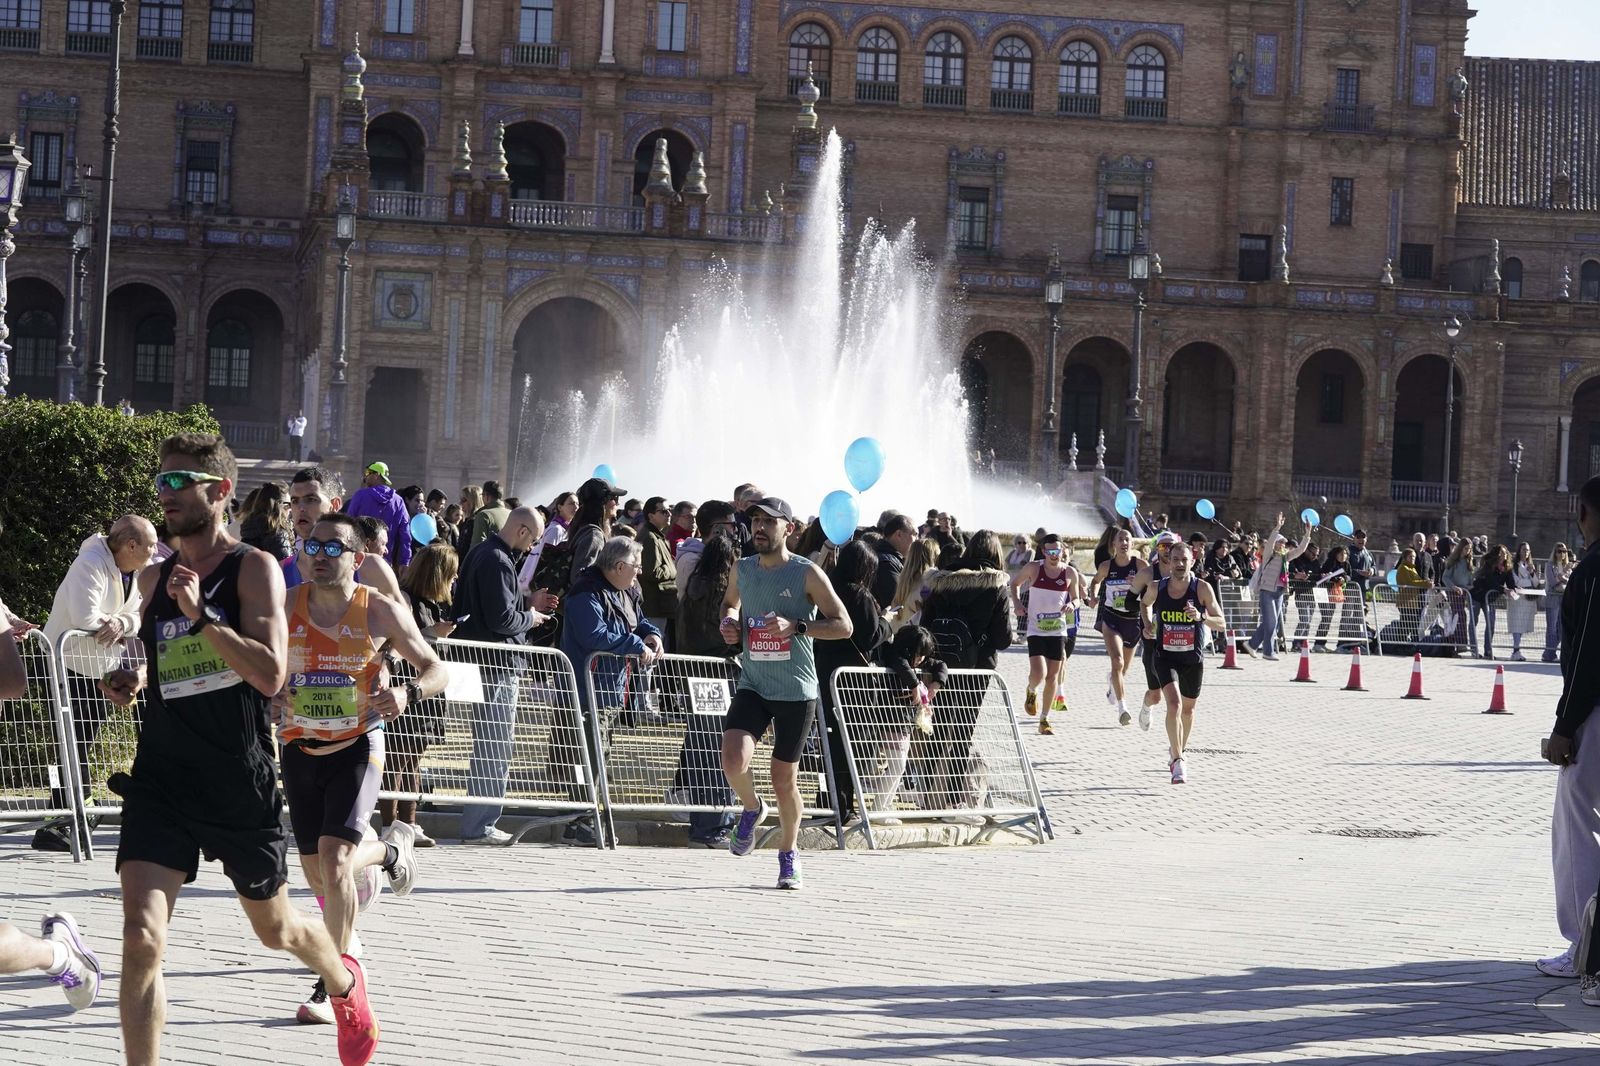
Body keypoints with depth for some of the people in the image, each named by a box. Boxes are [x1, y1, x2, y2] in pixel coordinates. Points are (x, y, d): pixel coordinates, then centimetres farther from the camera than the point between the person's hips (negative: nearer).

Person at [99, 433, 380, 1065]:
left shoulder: (254, 569, -8)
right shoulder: (153, 580, 8)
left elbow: (270, 674, -20)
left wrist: (198, 613, -24)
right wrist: (134, 679, 4)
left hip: (241, 781, -3)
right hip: (161, 776, 3)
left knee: (273, 927, 19)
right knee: (141, 940, -15)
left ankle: (344, 982, 52)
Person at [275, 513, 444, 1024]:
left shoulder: (382, 613, -9)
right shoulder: (283, 606, -5)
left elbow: (435, 668, 1)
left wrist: (409, 693, -21)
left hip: (357, 746, -3)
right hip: (299, 748, 4)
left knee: (334, 858, -19)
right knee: (316, 873, 12)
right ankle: (389, 850, 47)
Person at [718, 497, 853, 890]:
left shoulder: (807, 574, -7)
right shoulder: (742, 570, 6)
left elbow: (844, 626, -8)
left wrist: (796, 626, -22)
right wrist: (729, 622, 4)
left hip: (797, 691, -3)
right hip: (752, 685, 3)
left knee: (784, 779, 4)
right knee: (734, 761, -19)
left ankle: (788, 857, 25)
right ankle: (752, 808, 15)